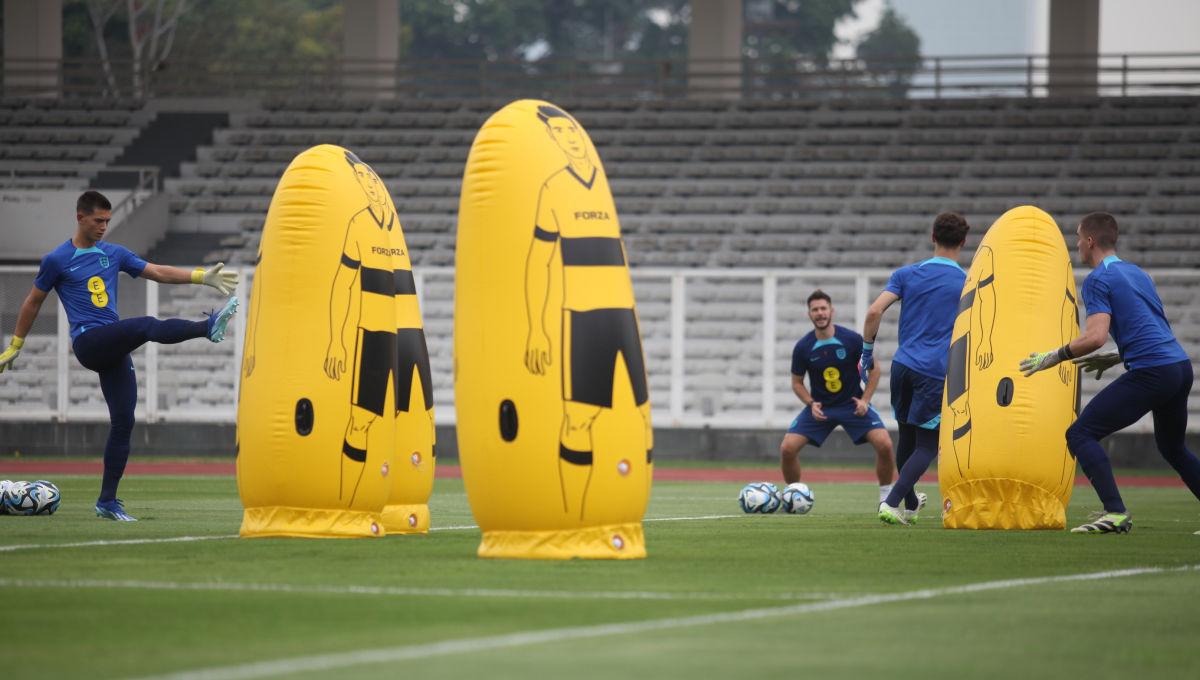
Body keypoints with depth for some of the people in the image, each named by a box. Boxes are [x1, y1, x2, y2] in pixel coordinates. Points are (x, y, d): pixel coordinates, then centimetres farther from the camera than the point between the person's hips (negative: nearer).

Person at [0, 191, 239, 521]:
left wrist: (203, 276, 2)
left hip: (114, 347, 6)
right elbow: (33, 302, 12)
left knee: (123, 421, 1)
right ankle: (209, 327, -49)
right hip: (87, 342, -6)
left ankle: (108, 502, 7)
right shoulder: (57, 260, 2)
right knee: (149, 326, -29)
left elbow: (158, 272, 14)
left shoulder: (114, 254, 16)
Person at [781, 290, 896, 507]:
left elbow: (874, 368, 0)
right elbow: (797, 382, 4)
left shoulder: (852, 340, -13)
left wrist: (865, 400, -11)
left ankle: (886, 496, 1)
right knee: (787, 448, -15)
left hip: (852, 404, -1)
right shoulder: (803, 347, -9)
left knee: (884, 444, -21)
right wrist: (811, 404, -13)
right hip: (819, 407, 1)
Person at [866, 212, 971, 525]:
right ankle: (891, 503, -12)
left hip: (903, 367, 3)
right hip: (937, 372, -3)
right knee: (927, 446, 3)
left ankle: (910, 505, 32)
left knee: (907, 439, 18)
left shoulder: (907, 274, 5)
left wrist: (867, 350, 5)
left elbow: (874, 311, -5)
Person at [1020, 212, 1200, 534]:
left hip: (1151, 373, -9)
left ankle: (1116, 513, -18)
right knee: (1173, 447, 28)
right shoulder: (1137, 273, 23)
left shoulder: (1099, 279, -4)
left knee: (1080, 434, -6)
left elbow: (1095, 337, -16)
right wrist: (1115, 358, 30)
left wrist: (1053, 357, -4)